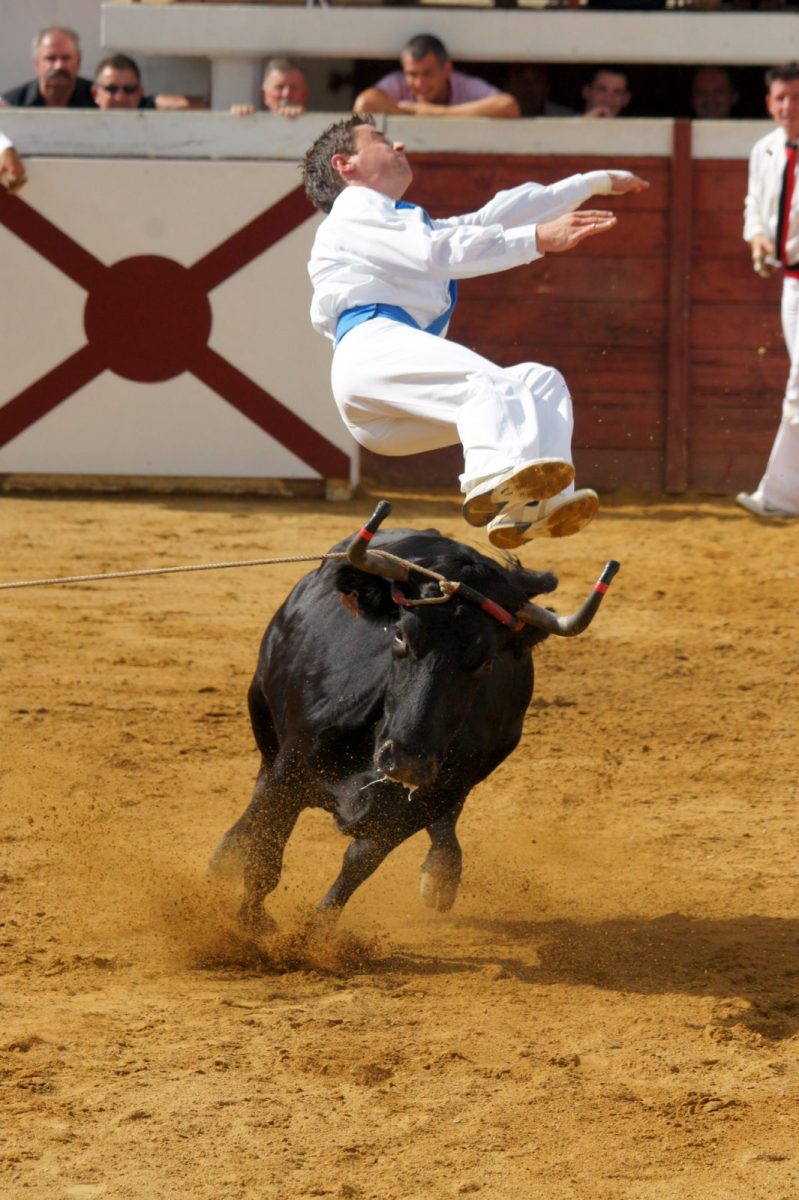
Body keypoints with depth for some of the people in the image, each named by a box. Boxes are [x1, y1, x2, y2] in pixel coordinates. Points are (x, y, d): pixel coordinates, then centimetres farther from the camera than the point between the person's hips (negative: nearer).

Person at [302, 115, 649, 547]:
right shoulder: (352, 215, 11)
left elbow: (495, 217, 38)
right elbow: (437, 253, -6)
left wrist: (595, 183, 37)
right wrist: (537, 239, -13)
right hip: (372, 351, -9)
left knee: (541, 380, -2)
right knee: (486, 379, -31)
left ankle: (536, 506, -28)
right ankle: (494, 478, -61)